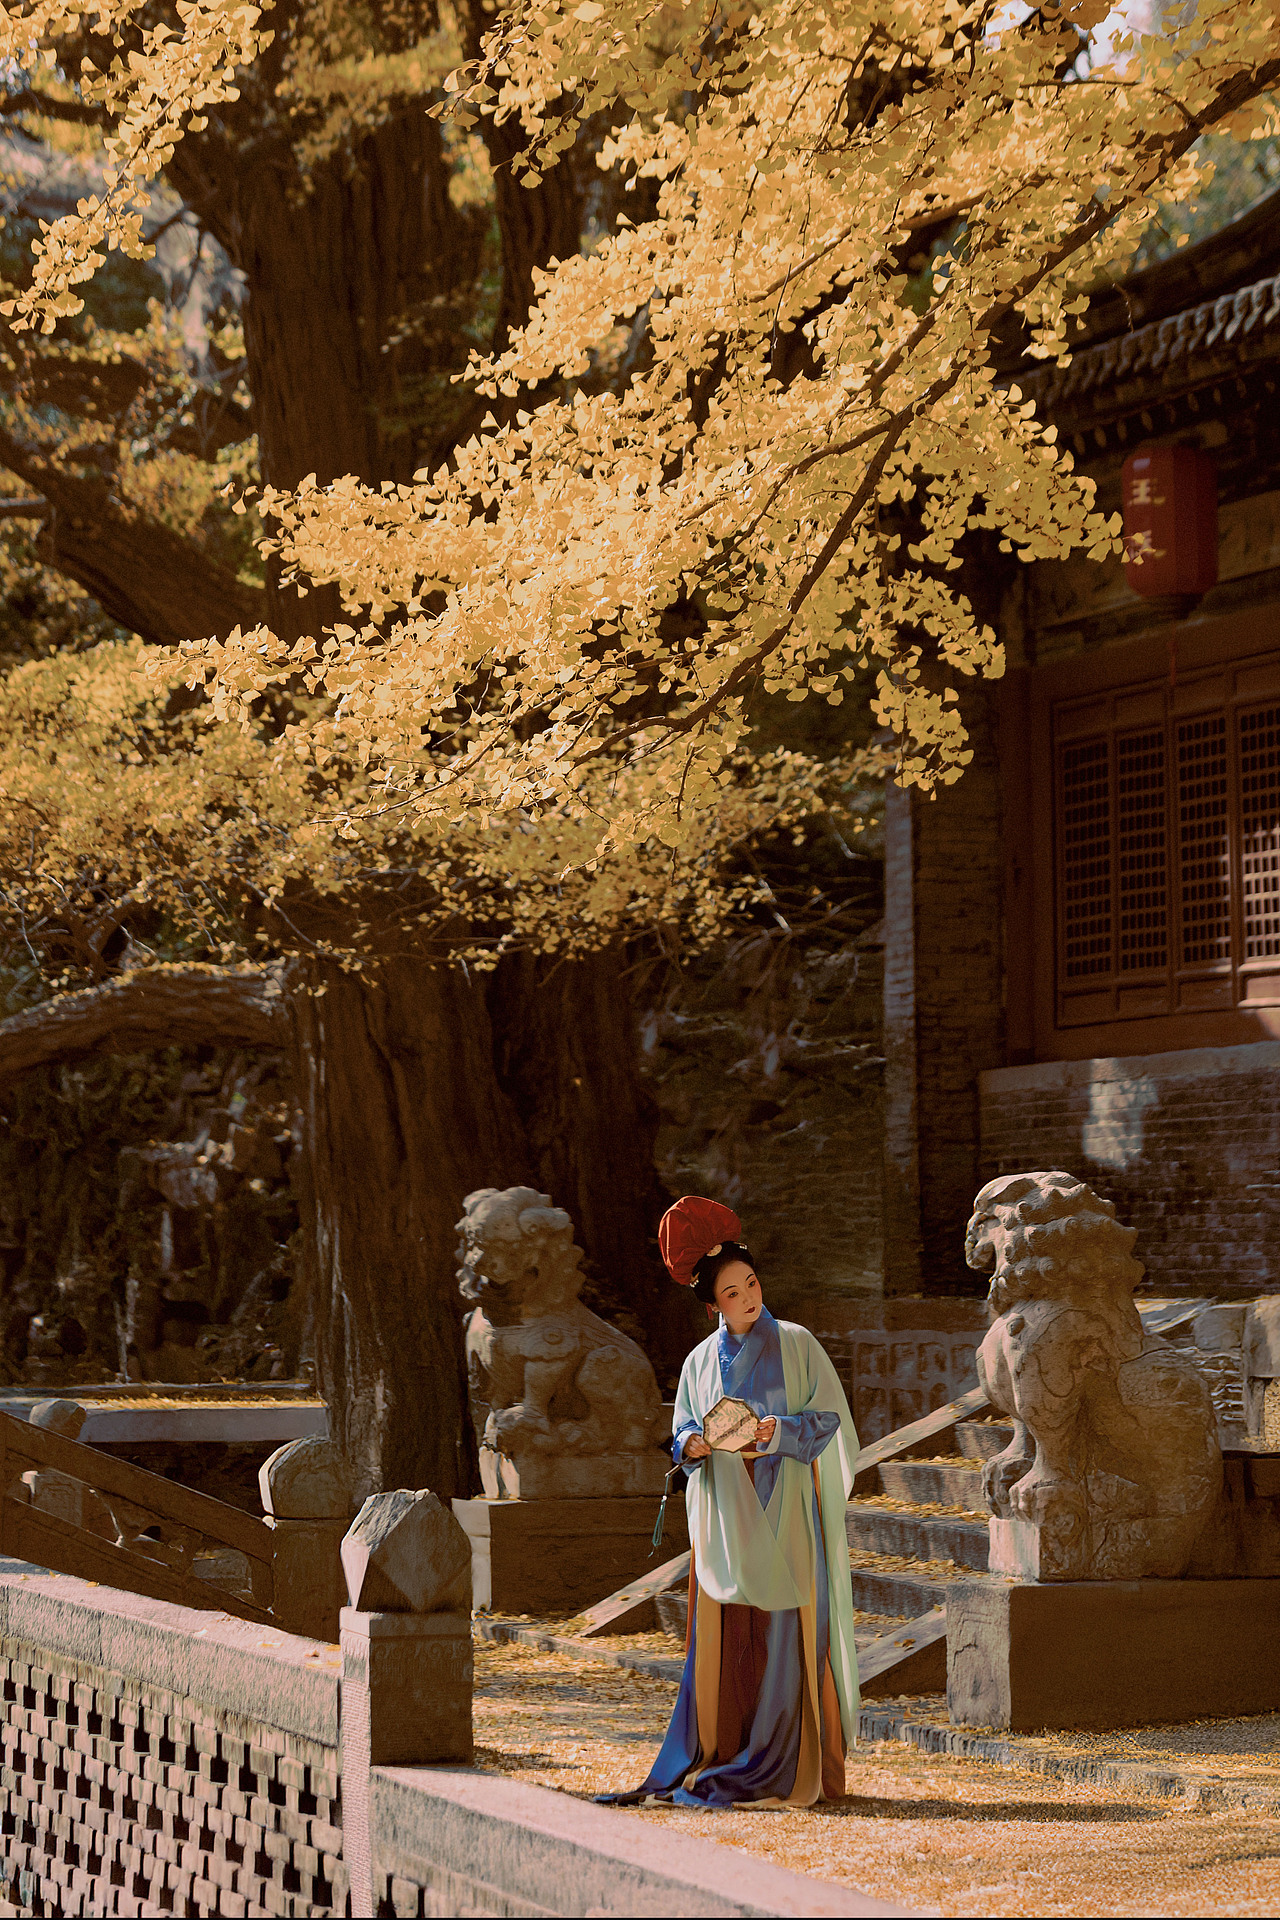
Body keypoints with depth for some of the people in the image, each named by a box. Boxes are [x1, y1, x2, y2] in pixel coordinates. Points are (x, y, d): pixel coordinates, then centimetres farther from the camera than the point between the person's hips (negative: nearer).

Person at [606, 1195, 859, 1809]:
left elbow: (828, 1418, -1)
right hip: (724, 1521, 3)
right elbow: (682, 1434, 14)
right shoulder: (701, 1361, 13)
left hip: (783, 1512, -3)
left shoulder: (795, 1344, 2)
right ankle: (719, 1758, 6)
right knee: (722, 1640, 0)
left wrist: (782, 1430, -18)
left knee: (783, 1638, -7)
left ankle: (783, 1769, -4)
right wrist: (690, 1445, -9)